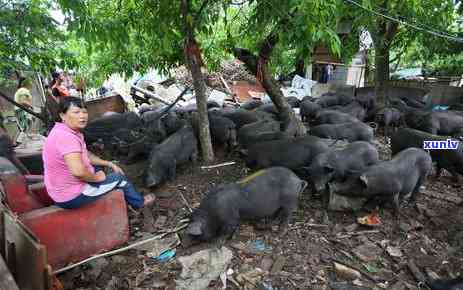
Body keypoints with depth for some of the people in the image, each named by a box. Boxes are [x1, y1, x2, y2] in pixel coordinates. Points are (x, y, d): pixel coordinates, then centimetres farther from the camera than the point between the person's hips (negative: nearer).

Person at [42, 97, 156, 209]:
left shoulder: (71, 132, 2)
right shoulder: (66, 136, -29)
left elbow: (86, 154, 15)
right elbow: (78, 171, -38)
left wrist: (110, 164, 11)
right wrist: (96, 178, -19)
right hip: (72, 197, -9)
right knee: (120, 177, 3)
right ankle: (139, 202, 29)